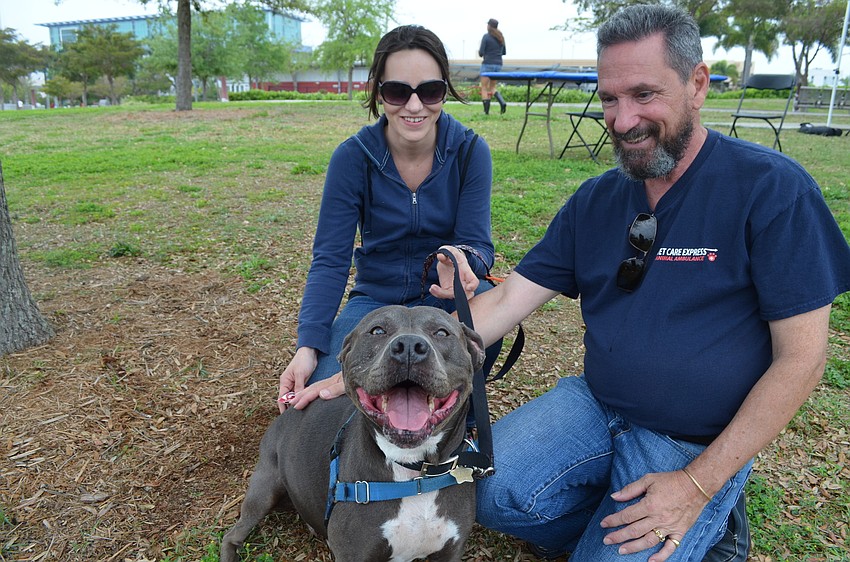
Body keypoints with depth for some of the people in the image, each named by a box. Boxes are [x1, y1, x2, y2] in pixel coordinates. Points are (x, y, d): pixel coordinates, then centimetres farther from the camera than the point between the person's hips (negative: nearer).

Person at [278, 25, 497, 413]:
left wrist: (466, 264, -40)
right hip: (375, 299, 0)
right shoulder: (352, 157, -12)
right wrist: (308, 346, -26)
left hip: (448, 297, 1)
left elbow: (477, 242, -13)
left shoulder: (470, 152, -10)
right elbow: (330, 260, -13)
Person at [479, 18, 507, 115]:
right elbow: (504, 52, 18)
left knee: (484, 88, 2)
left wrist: (479, 52, 11)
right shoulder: (501, 37, 10)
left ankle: (486, 110, -3)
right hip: (498, 65, 6)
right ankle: (502, 102, -8)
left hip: (488, 64, -6)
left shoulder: (486, 36, -8)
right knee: (492, 87, 16)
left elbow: (481, 53, -11)